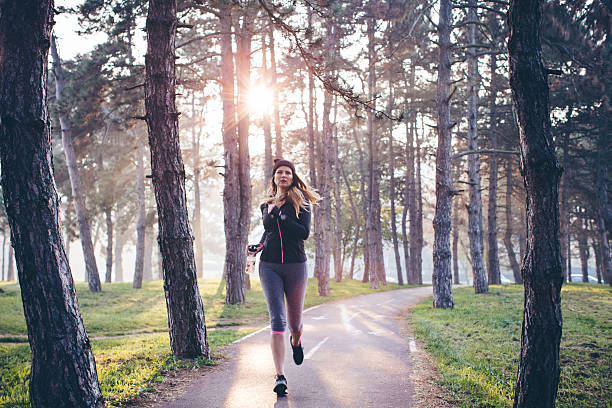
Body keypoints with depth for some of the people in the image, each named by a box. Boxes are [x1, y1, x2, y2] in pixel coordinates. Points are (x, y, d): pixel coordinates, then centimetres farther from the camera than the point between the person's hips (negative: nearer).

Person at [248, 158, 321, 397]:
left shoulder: (301, 201, 0)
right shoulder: (266, 204, 13)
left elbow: (304, 232, -13)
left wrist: (279, 215, -15)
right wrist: (258, 246, 7)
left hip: (295, 265, -2)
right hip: (269, 266, 2)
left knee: (294, 319, 11)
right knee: (277, 319, -11)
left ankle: (296, 341, 49)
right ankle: (280, 376, -14)